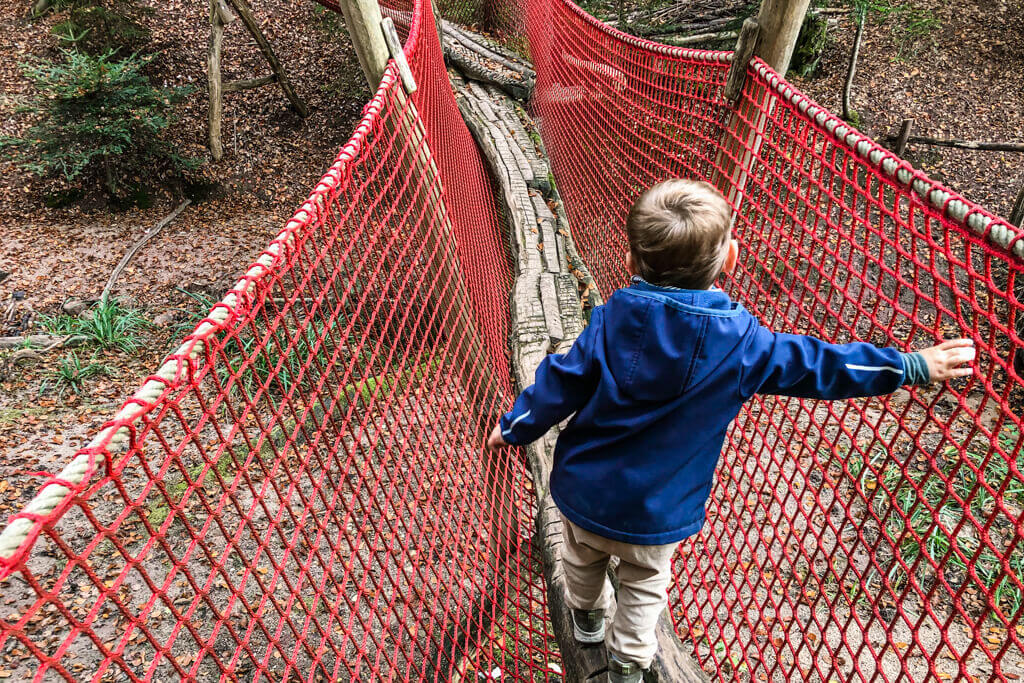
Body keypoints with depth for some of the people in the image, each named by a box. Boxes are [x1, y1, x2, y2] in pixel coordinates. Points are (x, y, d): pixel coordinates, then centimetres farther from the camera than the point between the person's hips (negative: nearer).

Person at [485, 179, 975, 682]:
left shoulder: (613, 319, -18)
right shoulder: (741, 341, -19)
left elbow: (561, 382, -9)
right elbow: (817, 365, -10)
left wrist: (515, 427, 8)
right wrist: (913, 366, 1)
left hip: (582, 493, 2)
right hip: (655, 514, -1)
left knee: (582, 560, 31)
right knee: (644, 584, 27)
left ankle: (588, 617, 57)